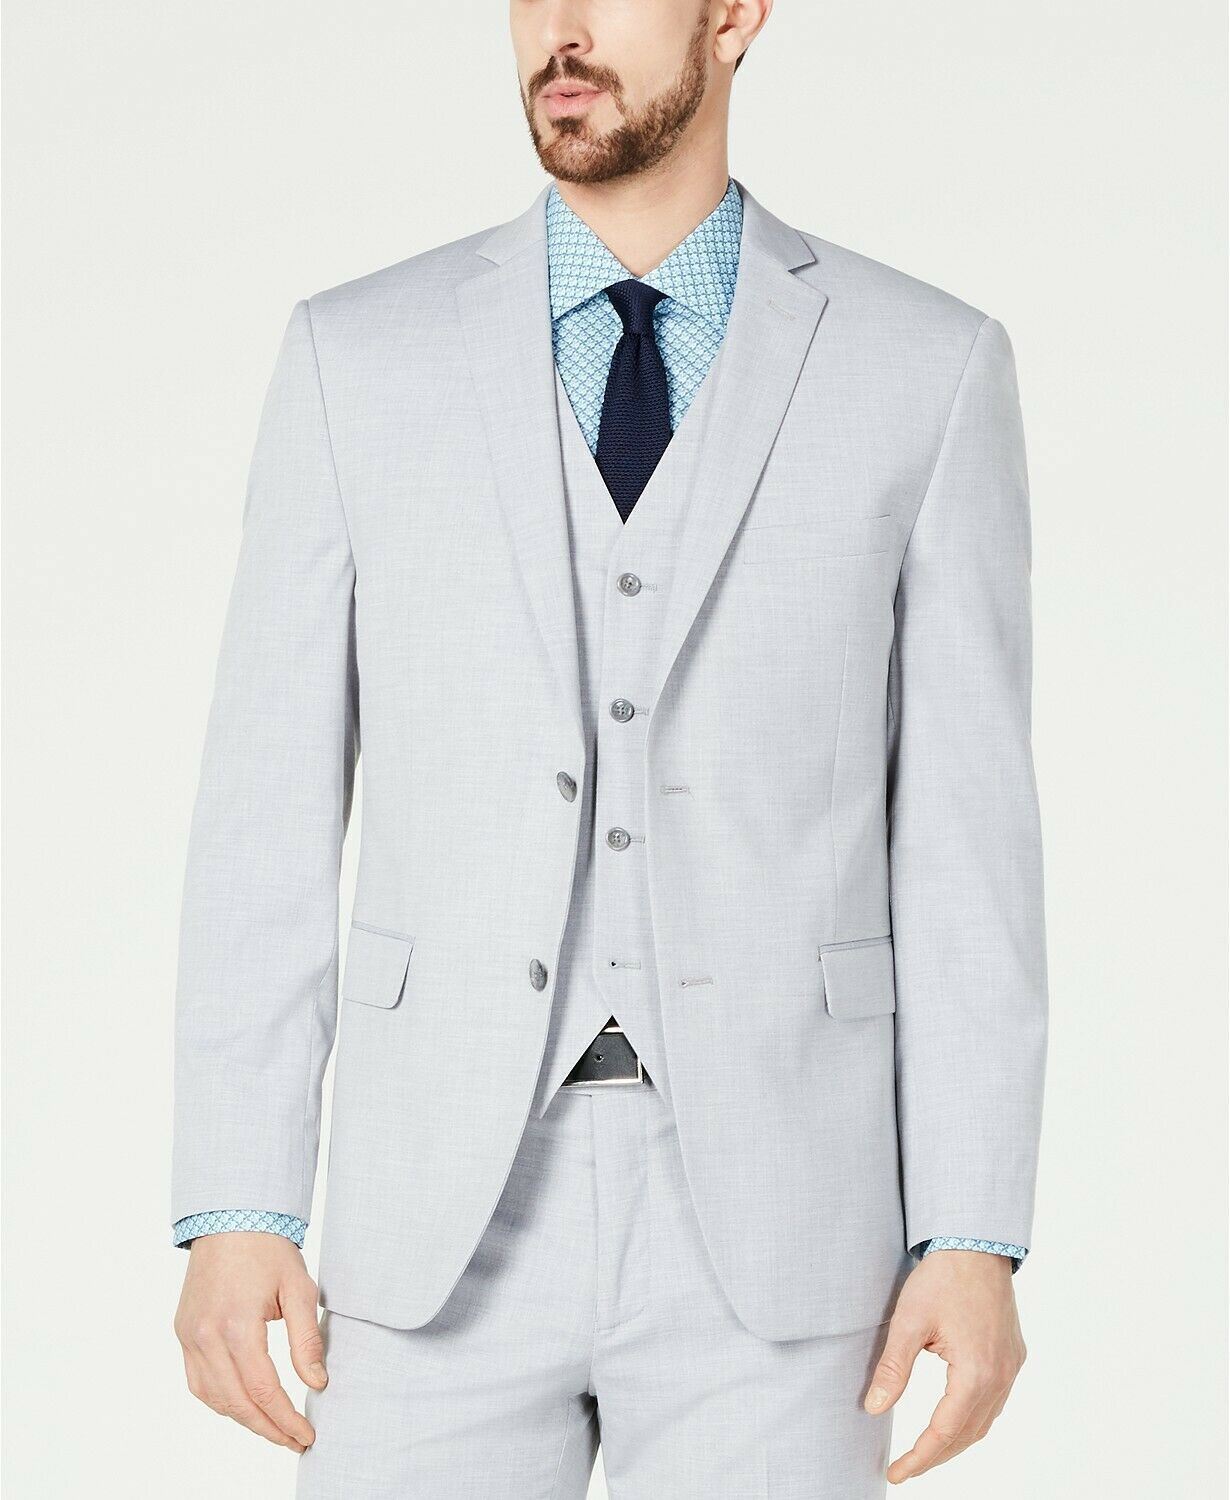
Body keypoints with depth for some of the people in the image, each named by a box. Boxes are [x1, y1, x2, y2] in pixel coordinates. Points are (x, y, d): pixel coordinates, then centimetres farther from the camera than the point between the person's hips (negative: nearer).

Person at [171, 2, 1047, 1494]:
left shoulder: (927, 367, 2)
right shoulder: (358, 357, 4)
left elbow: (964, 828, 0)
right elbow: (271, 808, 3)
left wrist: (977, 1240, -6)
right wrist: (232, 1211, -4)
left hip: (772, 1226, -1)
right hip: (449, 1220, 1)